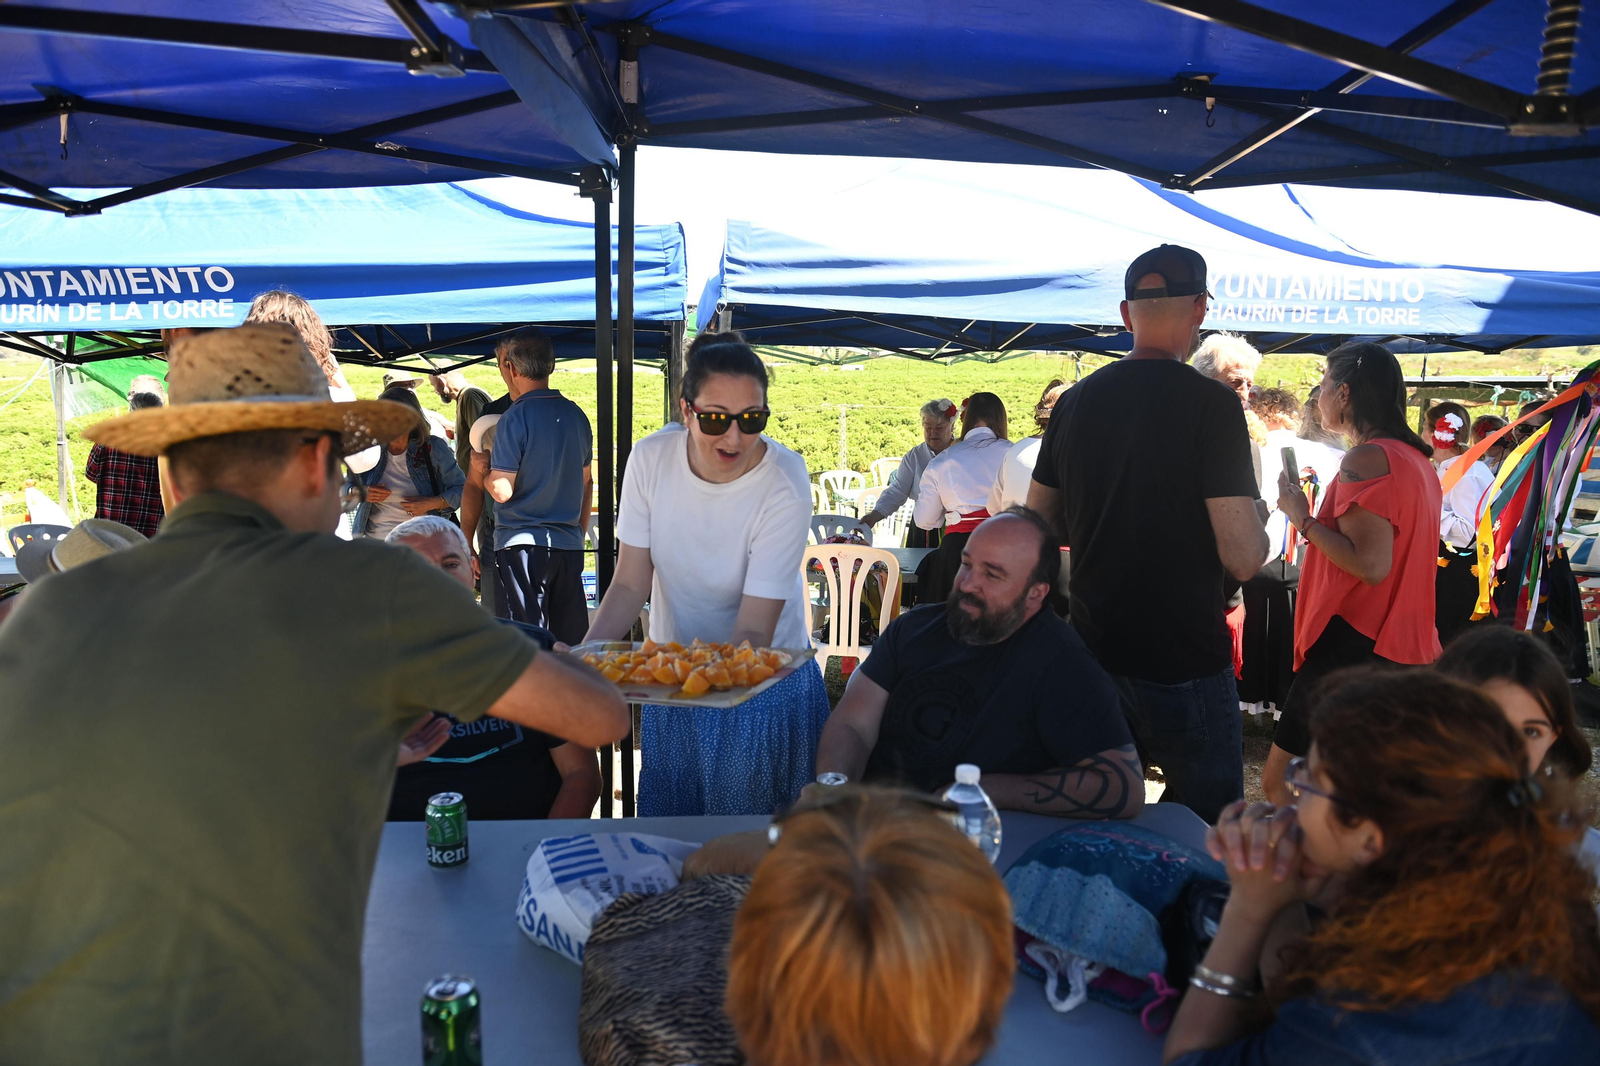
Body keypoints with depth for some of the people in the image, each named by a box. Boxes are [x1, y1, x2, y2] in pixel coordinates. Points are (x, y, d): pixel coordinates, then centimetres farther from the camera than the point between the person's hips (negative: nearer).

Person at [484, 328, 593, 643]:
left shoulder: (514, 417, -11)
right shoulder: (576, 415, 8)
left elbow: (502, 491, -15)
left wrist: (485, 472, 6)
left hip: (522, 543, -6)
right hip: (569, 544, 6)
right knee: (571, 643, 10)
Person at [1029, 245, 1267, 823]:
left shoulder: (1075, 401, 3)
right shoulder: (1211, 405, -14)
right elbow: (1243, 557, -17)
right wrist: (1257, 519, 5)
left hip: (1093, 649, 6)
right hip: (1185, 660, -6)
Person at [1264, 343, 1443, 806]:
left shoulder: (1367, 459, -15)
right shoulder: (1417, 459, 15)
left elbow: (1371, 565, -23)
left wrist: (1303, 519, -13)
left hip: (1354, 646, -10)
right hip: (1407, 649, 10)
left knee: (1280, 783, -5)